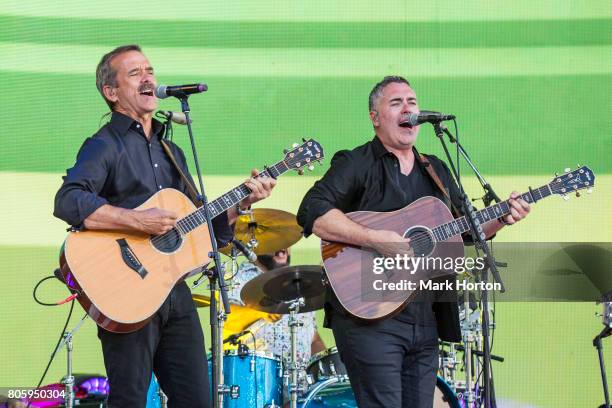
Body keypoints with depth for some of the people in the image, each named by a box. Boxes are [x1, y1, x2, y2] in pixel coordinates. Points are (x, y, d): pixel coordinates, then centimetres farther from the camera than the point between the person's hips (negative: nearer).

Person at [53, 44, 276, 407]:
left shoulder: (171, 153, 20)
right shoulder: (105, 146, -5)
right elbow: (67, 202, -23)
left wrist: (241, 203, 7)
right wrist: (139, 220, -26)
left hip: (175, 293, 7)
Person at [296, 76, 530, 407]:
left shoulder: (436, 171, 19)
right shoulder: (356, 164, -3)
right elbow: (312, 212, -18)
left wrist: (501, 219, 3)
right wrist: (375, 239, -26)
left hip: (425, 321, 7)